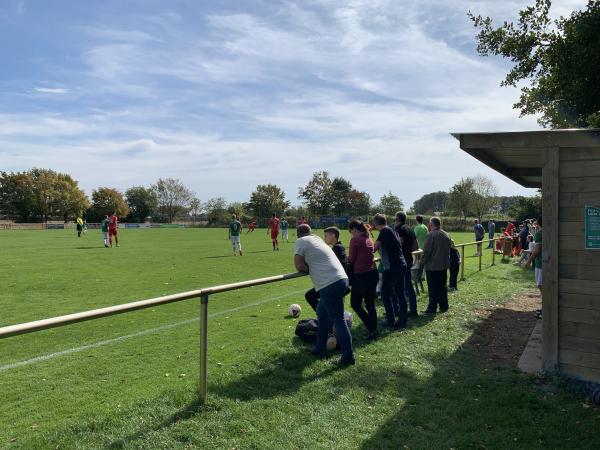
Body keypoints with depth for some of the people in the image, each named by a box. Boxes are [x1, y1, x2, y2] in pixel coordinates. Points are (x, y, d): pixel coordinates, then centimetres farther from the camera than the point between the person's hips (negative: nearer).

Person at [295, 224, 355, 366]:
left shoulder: (301, 241, -1)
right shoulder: (318, 239, 21)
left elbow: (299, 266, -8)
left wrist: (309, 270, 8)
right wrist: (313, 269, 14)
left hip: (330, 285, -9)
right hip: (341, 279, 9)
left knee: (338, 320, -2)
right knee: (322, 314, 21)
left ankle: (348, 356, 4)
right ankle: (320, 349, 31)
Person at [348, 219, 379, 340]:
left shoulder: (355, 240, -11)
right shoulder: (369, 238, 12)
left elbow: (351, 259, -8)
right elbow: (365, 255, 13)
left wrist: (346, 259, 13)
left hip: (361, 275, -8)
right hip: (373, 273, 8)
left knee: (355, 304, 5)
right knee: (370, 304, 14)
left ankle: (372, 329, -1)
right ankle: (373, 330, 18)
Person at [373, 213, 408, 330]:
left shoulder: (385, 231, -12)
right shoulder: (393, 230, 13)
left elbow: (374, 247, -14)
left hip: (391, 267, -9)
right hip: (401, 266, 9)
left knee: (385, 294, 1)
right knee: (400, 293, 13)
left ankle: (391, 322, 3)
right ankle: (403, 320, 19)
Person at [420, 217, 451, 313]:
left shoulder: (431, 235, -17)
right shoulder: (446, 235, 7)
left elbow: (426, 251, -16)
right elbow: (448, 250, 16)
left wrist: (423, 262, -2)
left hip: (432, 266, -7)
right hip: (444, 265, 7)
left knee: (433, 288, -1)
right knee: (442, 286, 15)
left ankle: (432, 308, 2)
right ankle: (443, 306, 21)